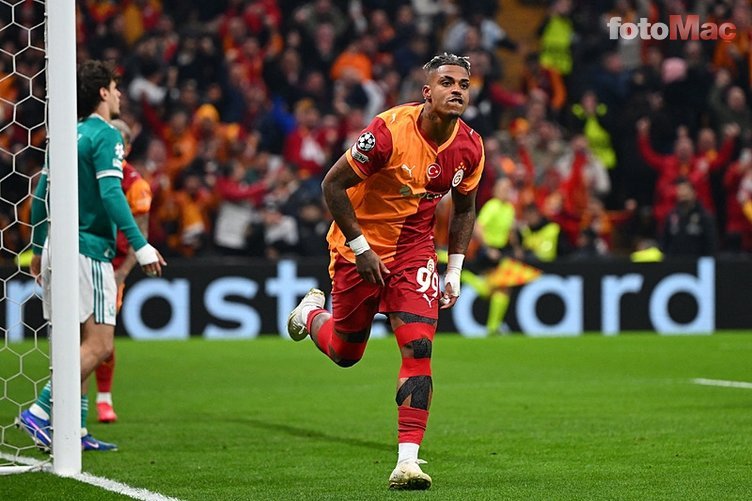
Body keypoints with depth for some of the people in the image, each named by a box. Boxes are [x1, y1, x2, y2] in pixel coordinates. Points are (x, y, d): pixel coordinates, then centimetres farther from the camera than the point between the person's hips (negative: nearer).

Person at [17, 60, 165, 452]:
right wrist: (141, 247, -23)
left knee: (77, 343, 13)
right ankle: (39, 412, -17)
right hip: (88, 249, -9)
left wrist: (38, 248, 28)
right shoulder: (105, 136, -9)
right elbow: (111, 194, -21)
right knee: (99, 346, -9)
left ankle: (74, 430, 12)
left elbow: (40, 194, 19)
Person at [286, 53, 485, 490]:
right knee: (346, 353, 12)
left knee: (419, 348, -15)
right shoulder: (390, 131, -25)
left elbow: (465, 209, 11)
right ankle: (312, 313, 48)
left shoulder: (469, 147, -8)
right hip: (360, 246, -3)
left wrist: (455, 270, 5)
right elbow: (333, 185, -17)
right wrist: (360, 247, -16)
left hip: (415, 251, 3)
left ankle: (408, 460, -14)